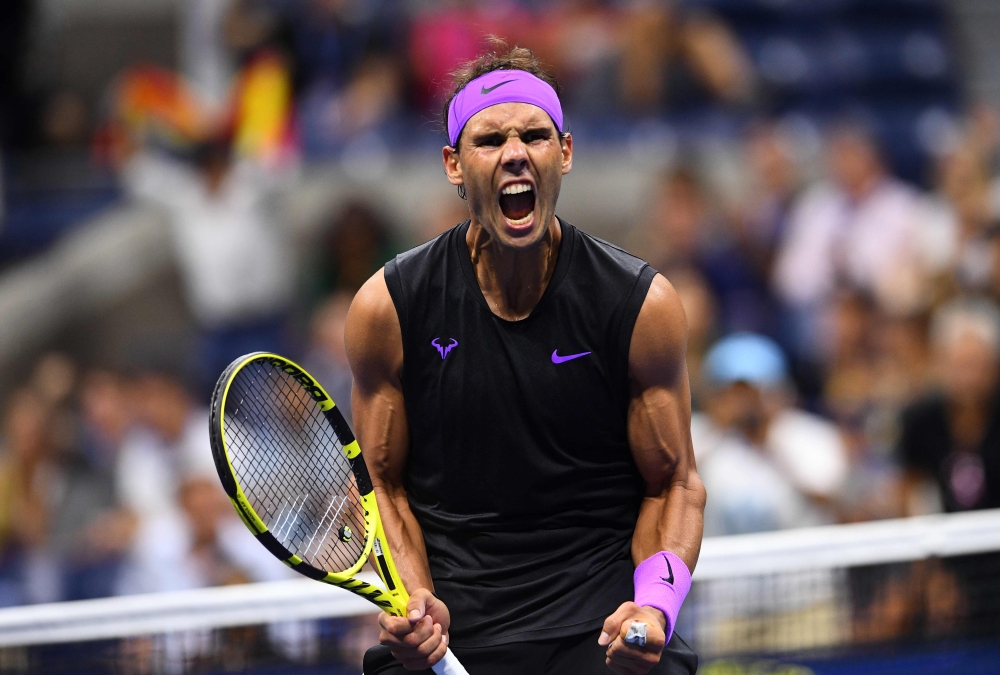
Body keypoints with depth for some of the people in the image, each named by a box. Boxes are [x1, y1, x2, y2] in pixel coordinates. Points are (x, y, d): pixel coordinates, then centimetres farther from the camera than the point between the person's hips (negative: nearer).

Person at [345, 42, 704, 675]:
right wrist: (416, 601, -9)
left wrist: (655, 607, -12)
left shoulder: (641, 303, -2)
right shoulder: (387, 306, 0)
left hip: (600, 615, -1)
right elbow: (383, 485, 8)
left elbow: (674, 484, 5)